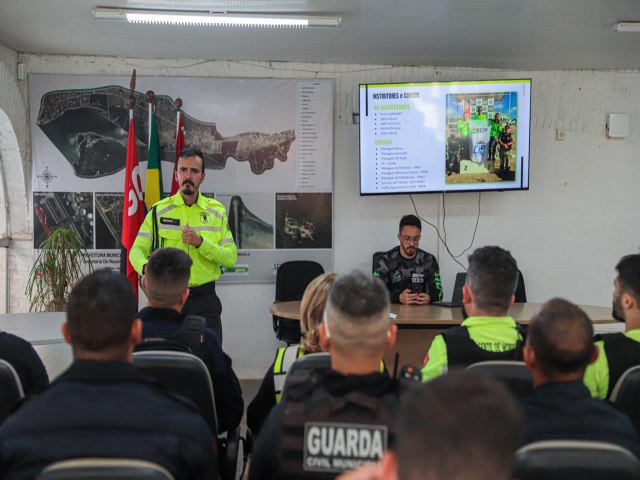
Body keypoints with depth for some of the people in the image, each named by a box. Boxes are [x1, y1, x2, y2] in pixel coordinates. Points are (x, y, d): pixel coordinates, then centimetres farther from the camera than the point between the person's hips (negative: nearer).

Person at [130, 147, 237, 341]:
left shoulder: (217, 211, 3)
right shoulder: (159, 211, 1)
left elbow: (231, 257, -4)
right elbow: (137, 250, -5)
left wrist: (200, 242, -19)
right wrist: (147, 267, -27)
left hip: (204, 298, 1)